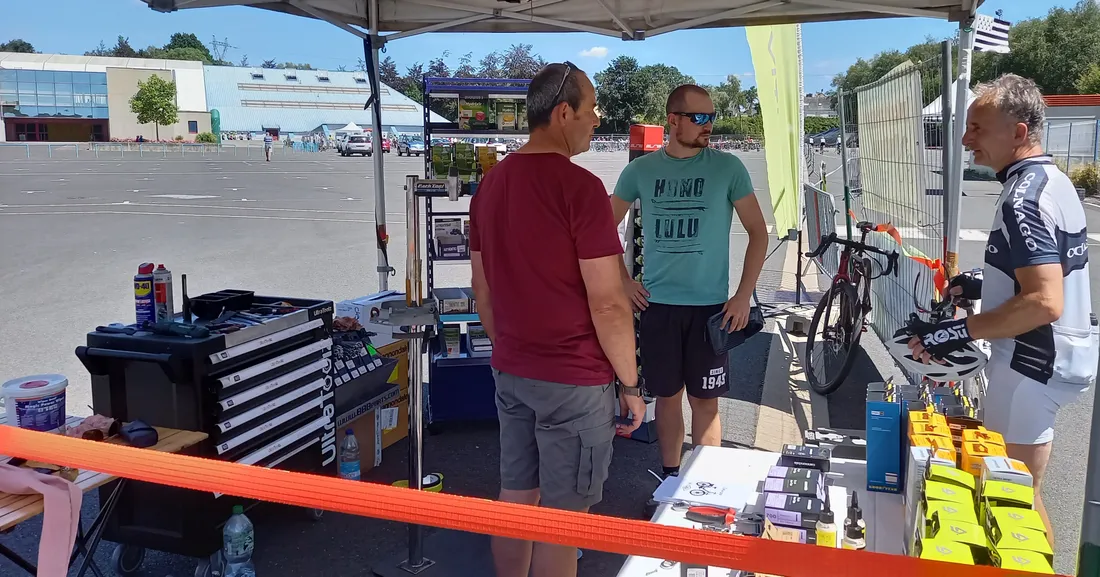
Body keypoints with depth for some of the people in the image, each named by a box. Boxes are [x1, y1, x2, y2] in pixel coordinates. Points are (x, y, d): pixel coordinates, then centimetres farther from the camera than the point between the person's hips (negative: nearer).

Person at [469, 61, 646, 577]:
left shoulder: (491, 183, 6)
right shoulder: (580, 186, -18)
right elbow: (607, 303, -19)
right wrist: (630, 384, -8)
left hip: (510, 373, 7)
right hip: (574, 379, -7)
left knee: (515, 499, 18)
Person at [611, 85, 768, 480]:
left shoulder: (727, 167, -2)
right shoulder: (641, 170, 1)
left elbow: (758, 231, 3)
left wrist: (744, 295, -4)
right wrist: (624, 281, 4)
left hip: (710, 306, -1)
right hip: (657, 304, 1)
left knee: (705, 401, 4)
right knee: (667, 396, 12)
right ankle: (670, 478, 27)